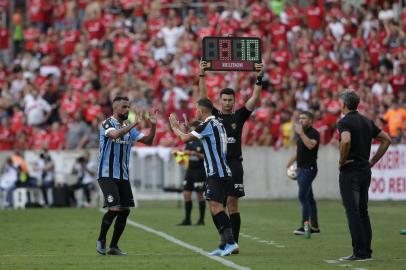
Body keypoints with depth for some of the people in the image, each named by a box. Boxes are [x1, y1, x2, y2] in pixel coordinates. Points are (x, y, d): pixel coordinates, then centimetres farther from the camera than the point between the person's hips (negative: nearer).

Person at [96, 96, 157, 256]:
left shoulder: (129, 127, 12)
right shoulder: (107, 124, -8)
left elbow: (148, 141, 9)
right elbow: (115, 134, -30)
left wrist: (153, 126, -7)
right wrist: (134, 124, -32)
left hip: (123, 175, 7)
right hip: (107, 175, -7)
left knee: (125, 210, 2)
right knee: (115, 208, -17)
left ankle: (113, 246, 12)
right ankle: (101, 240, 4)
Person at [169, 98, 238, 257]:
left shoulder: (207, 125, -10)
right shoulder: (218, 124, 19)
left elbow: (185, 138, -6)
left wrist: (175, 127, 13)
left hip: (217, 173, -10)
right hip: (222, 172, 10)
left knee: (216, 206, -17)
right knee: (214, 208, 10)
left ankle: (230, 242, -26)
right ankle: (224, 246, 8)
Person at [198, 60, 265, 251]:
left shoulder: (239, 116, 6)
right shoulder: (213, 115, 6)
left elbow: (254, 99, -1)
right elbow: (203, 96, -2)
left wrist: (259, 78, -12)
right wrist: (201, 76, -12)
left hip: (234, 165, -1)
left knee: (232, 204, -2)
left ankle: (233, 243, 0)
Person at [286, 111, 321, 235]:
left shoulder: (314, 133, -10)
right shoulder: (299, 133, 16)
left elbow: (310, 145, -29)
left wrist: (301, 133, -26)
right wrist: (289, 164, 22)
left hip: (309, 169, -9)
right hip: (301, 169, 9)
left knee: (303, 197, -15)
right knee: (309, 198, 10)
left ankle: (304, 226, -15)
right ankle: (314, 226, 14)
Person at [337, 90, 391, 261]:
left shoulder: (344, 122, -11)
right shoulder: (367, 122, 12)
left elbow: (346, 140, -31)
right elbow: (386, 139, 14)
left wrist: (342, 160, -16)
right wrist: (373, 161, 13)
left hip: (350, 172, -7)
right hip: (365, 171, 7)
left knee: (353, 212, -6)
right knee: (363, 212, 13)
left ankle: (360, 252, -9)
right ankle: (367, 251, 12)